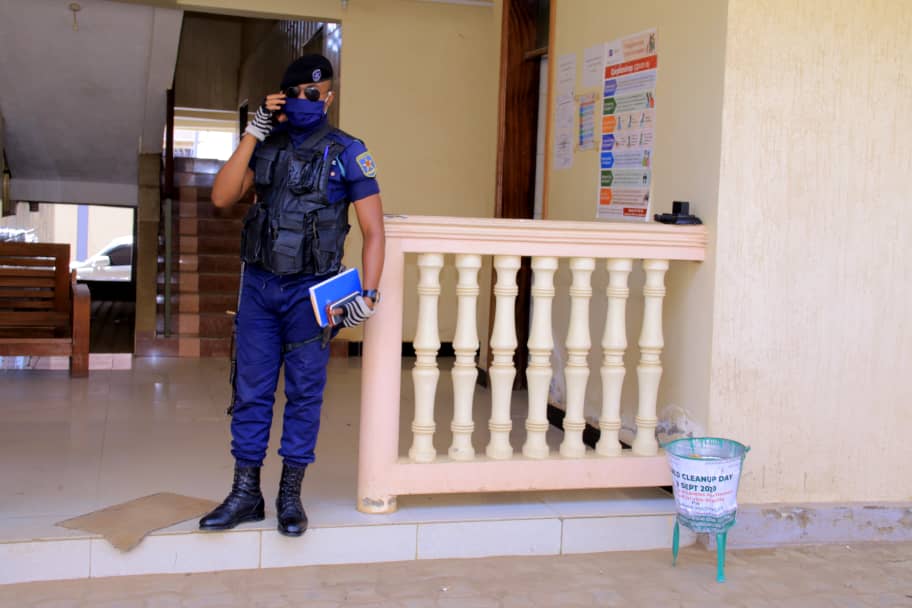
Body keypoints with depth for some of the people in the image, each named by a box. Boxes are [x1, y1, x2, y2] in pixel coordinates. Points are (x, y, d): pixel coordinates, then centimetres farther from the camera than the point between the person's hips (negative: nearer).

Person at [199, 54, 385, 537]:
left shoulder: (346, 152, -2)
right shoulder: (267, 146, 10)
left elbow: (373, 231, -4)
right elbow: (222, 197, -3)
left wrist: (368, 294, -13)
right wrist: (254, 132, -6)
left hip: (309, 290, -3)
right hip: (258, 284, 4)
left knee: (304, 392, 3)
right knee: (250, 390, 6)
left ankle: (291, 496, 15)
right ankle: (245, 494, 16)